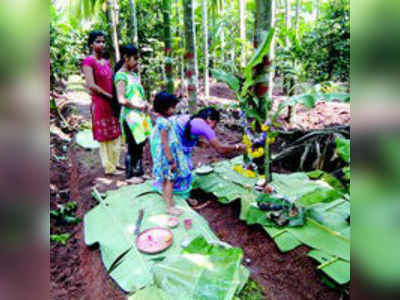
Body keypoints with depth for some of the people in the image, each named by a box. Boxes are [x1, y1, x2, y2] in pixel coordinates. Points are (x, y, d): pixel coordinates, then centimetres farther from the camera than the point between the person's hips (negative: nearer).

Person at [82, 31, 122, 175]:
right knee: (104, 136, 2)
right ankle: (108, 166, 13)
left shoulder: (106, 62, 14)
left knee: (116, 134, 12)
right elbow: (91, 85, -16)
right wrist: (109, 96, -16)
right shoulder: (88, 61, -8)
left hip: (112, 103, 7)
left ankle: (115, 162, 25)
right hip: (99, 103, -7)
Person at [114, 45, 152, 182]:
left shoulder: (134, 74, 14)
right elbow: (122, 100, -18)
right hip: (130, 116, -8)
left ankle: (138, 172, 25)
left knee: (140, 144, 12)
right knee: (133, 146, 0)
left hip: (141, 115, 8)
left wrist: (145, 104, 5)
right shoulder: (121, 76, -10)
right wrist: (139, 107, -12)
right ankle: (130, 175, 15)